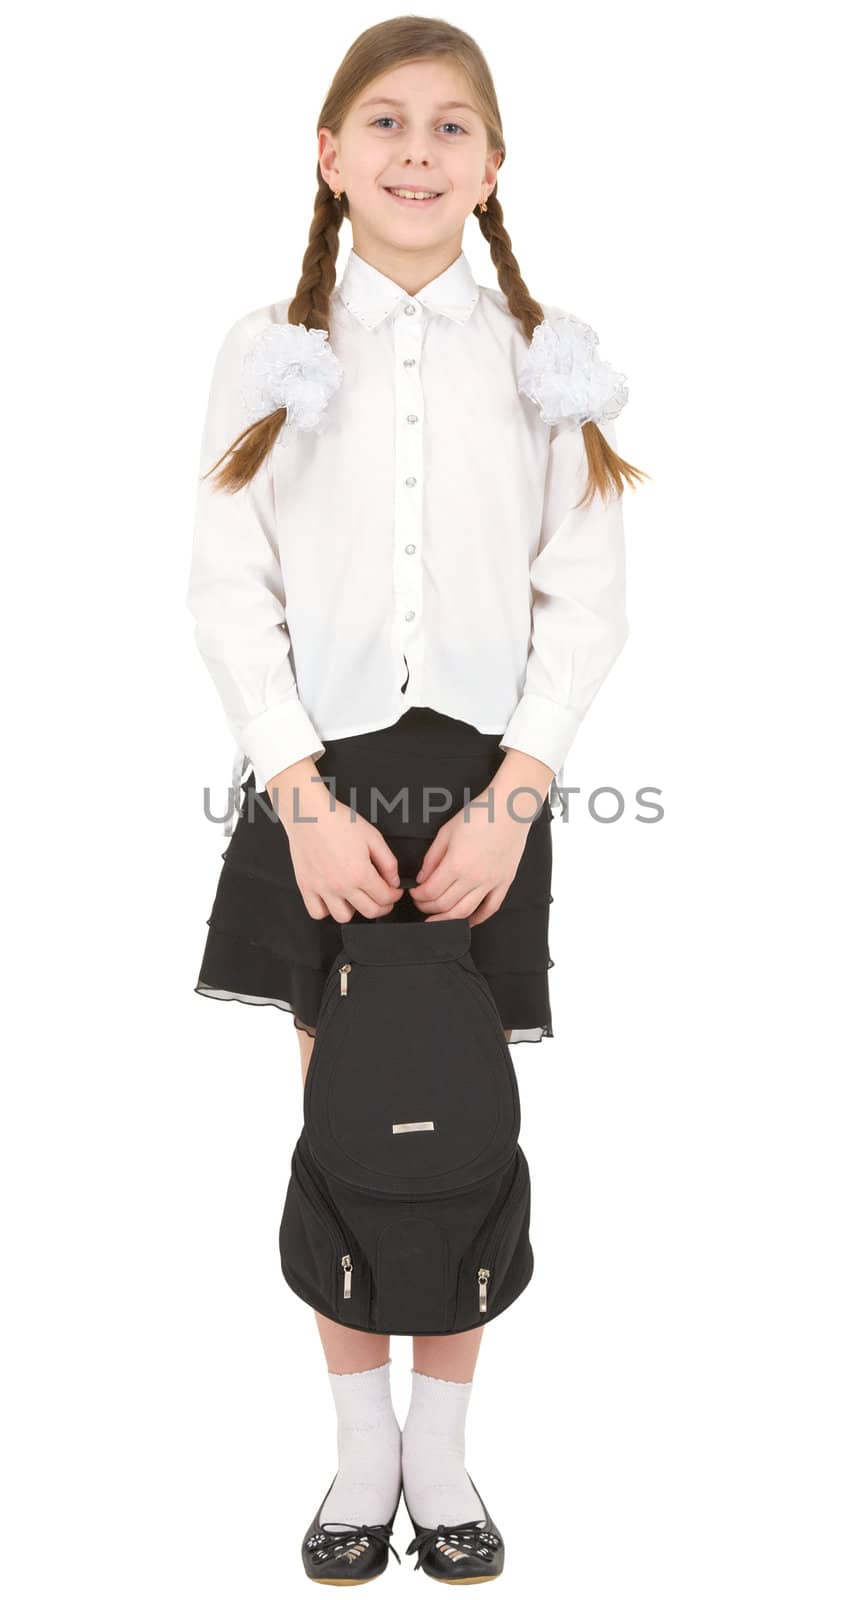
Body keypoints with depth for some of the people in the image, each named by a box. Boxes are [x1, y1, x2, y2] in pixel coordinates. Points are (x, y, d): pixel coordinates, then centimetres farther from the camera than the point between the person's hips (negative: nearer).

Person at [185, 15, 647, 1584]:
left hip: (482, 773, 0)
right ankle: (362, 1445, 24)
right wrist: (305, 800, -11)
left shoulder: (546, 360, 4)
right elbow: (229, 591, -1)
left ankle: (442, 1450, 24)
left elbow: (586, 601, 0)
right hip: (319, 777, 0)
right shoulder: (270, 352, 3)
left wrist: (507, 800, -10)